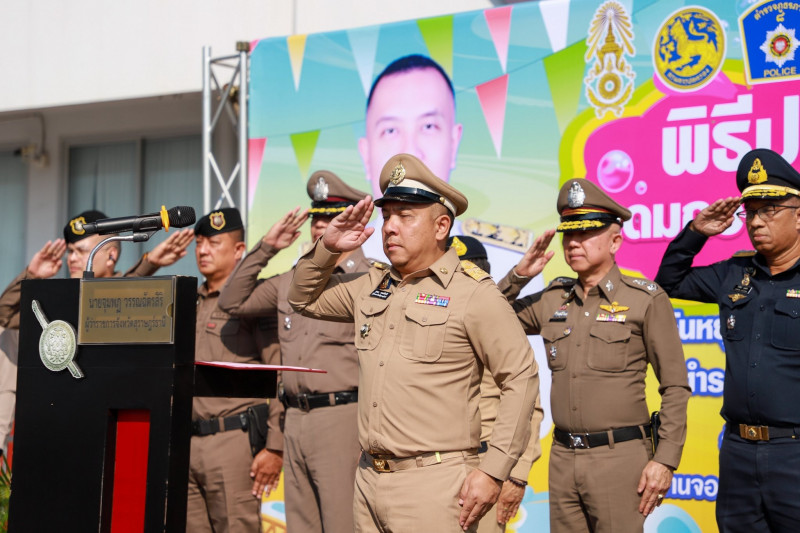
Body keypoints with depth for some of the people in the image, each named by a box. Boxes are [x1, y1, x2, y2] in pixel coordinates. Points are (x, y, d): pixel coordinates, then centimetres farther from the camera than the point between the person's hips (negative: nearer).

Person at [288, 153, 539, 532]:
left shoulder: (474, 293, -7)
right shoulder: (370, 286, 13)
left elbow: (521, 379, -8)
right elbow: (304, 299, 27)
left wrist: (493, 471, -12)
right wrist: (327, 248, 9)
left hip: (434, 485, -6)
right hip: (369, 480, 7)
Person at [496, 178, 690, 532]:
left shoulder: (647, 300, -3)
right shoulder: (552, 300, 11)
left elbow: (675, 387, -4)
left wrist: (666, 460, -11)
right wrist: (519, 274, 5)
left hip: (620, 456, -5)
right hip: (563, 456, 5)